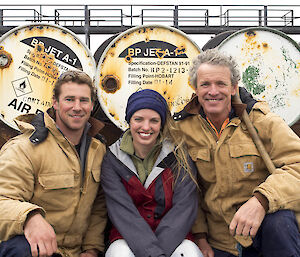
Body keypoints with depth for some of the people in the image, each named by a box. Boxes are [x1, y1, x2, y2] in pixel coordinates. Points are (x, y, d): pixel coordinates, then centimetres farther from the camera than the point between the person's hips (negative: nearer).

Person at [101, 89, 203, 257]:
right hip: (128, 238, 0)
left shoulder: (178, 155, -1)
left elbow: (185, 207, -10)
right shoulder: (113, 160, -2)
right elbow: (122, 212, -13)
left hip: (173, 235, 1)